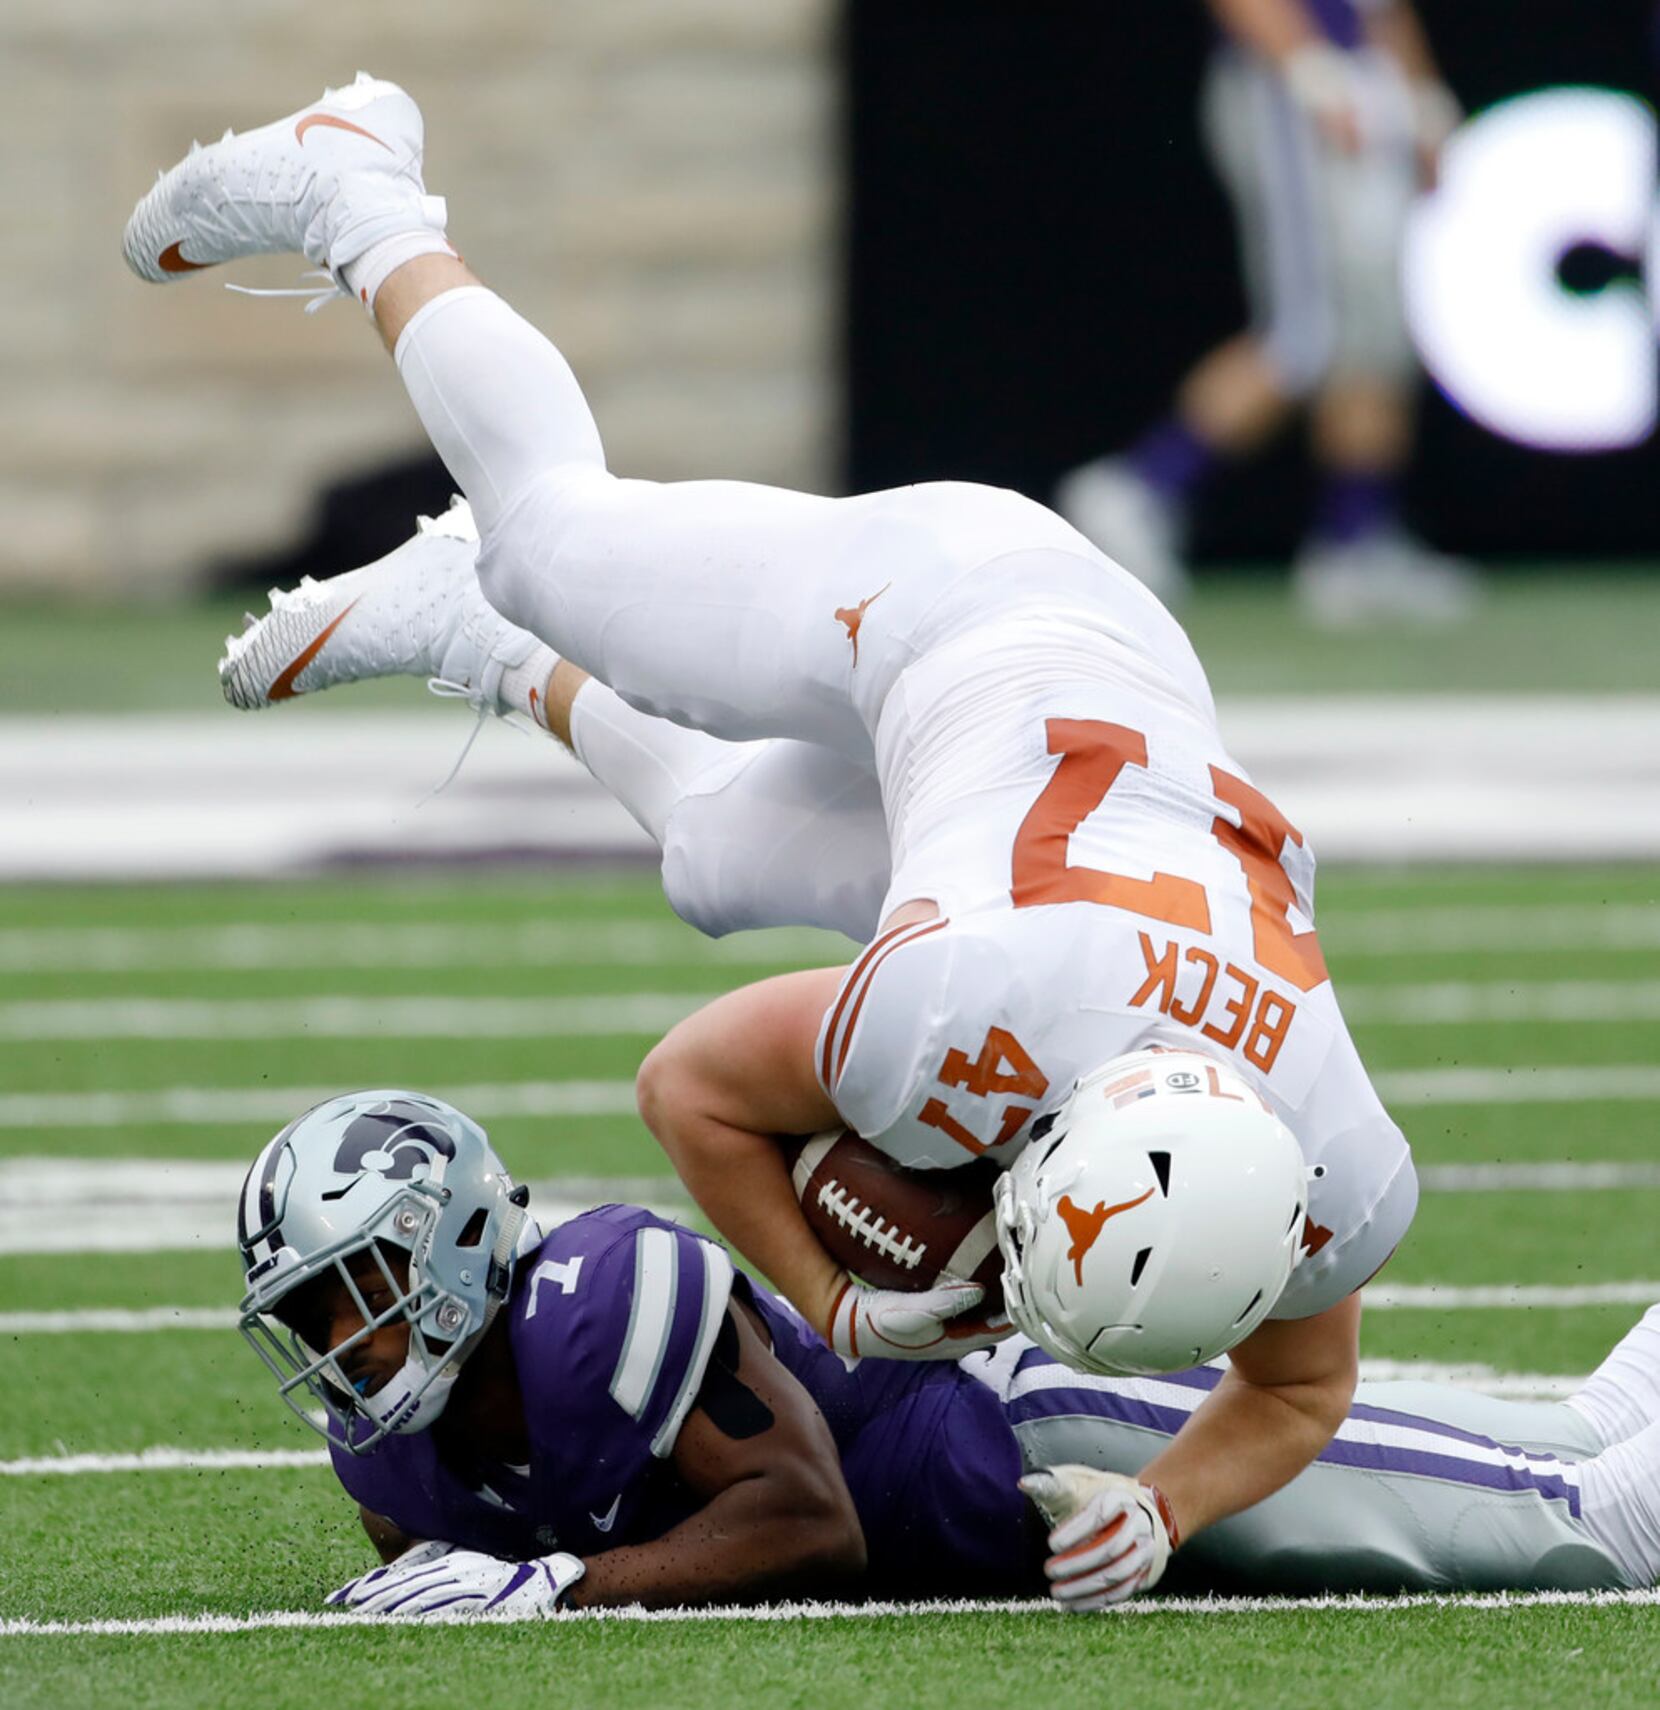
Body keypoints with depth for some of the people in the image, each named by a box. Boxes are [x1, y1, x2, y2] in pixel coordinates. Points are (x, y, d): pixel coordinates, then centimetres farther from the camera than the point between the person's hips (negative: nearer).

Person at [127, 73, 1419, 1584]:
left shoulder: (1339, 1191, -37)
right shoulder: (953, 1024, -47)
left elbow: (1299, 1387, -11)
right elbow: (688, 1084, -25)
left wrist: (1167, 1513, -30)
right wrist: (839, 1312, -32)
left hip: (1136, 724, 3)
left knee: (718, 864, 28)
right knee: (553, 534, 19)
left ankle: (486, 645, 53)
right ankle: (362, 192, 40)